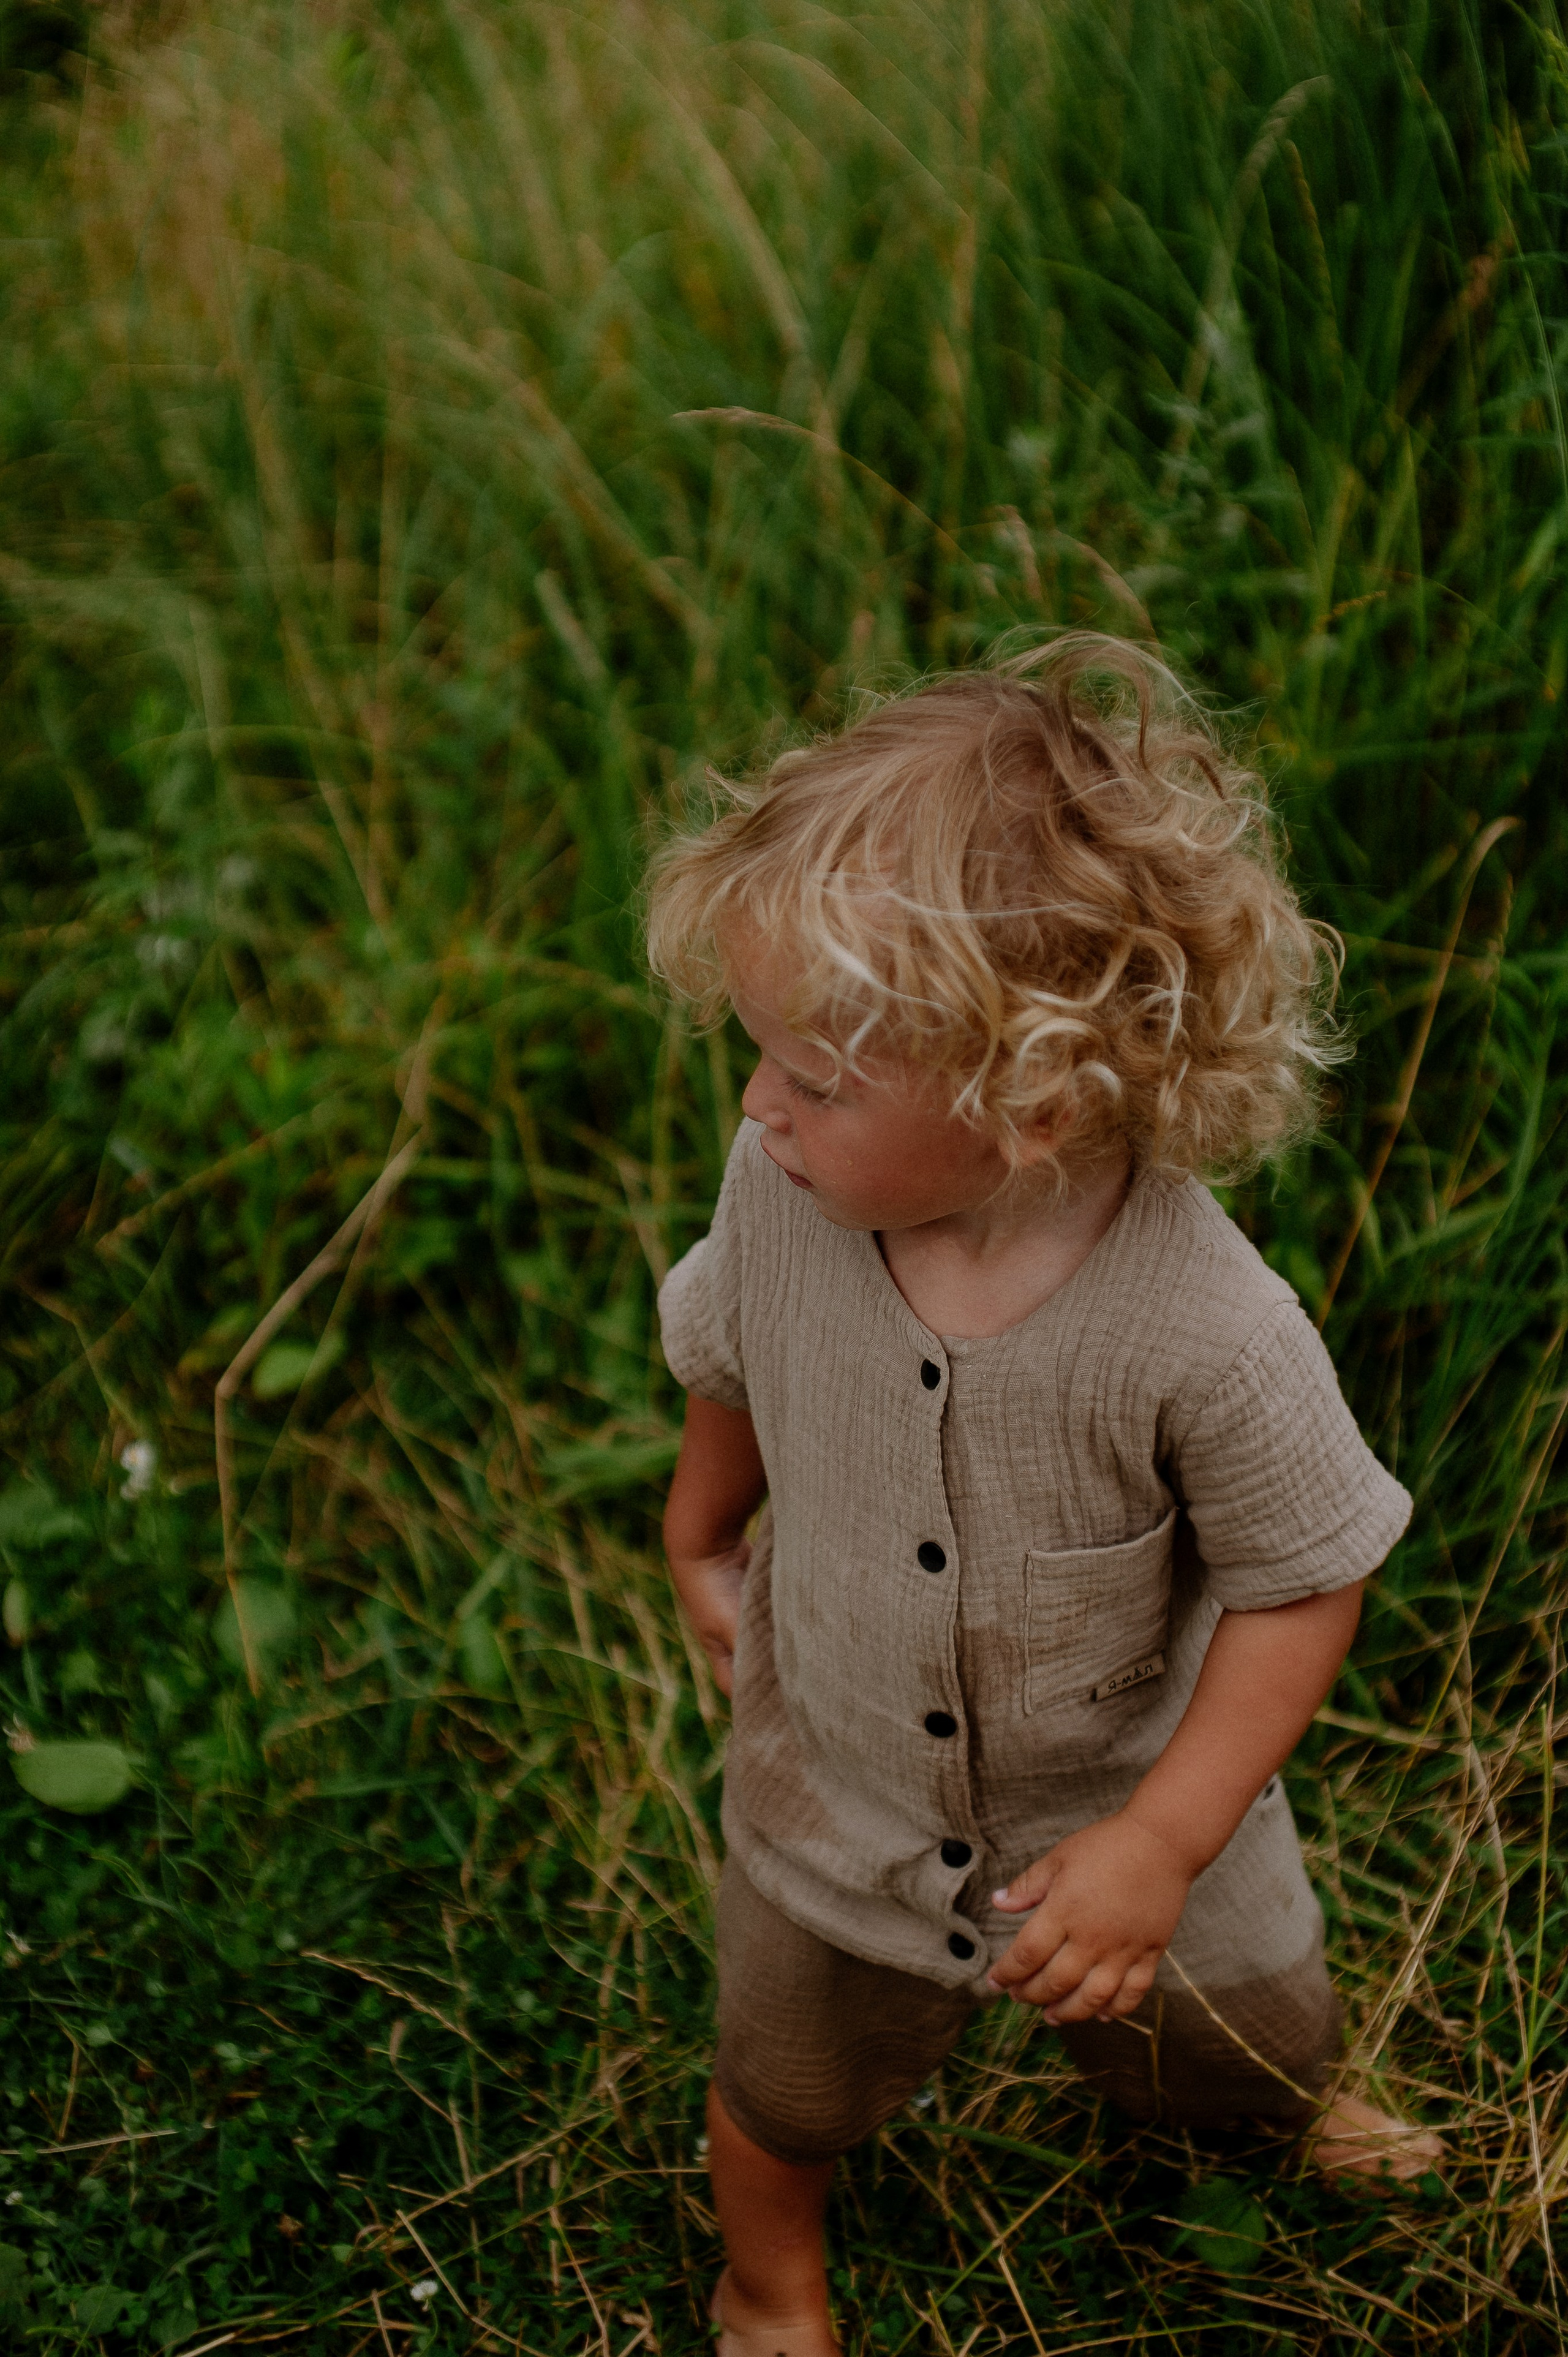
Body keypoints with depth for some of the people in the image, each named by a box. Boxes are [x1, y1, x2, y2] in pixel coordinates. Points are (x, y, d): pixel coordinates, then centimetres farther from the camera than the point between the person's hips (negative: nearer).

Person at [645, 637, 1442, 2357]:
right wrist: (701, 1543, 16)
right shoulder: (780, 1195, -25)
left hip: (1124, 1806, -1)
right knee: (786, 2098, 24)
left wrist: (1161, 1845, -24)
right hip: (833, 1800, 2)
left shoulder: (1210, 1337, -38)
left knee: (1237, 2050, 27)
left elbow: (1301, 1587, -21)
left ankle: (1286, 2102, 67)